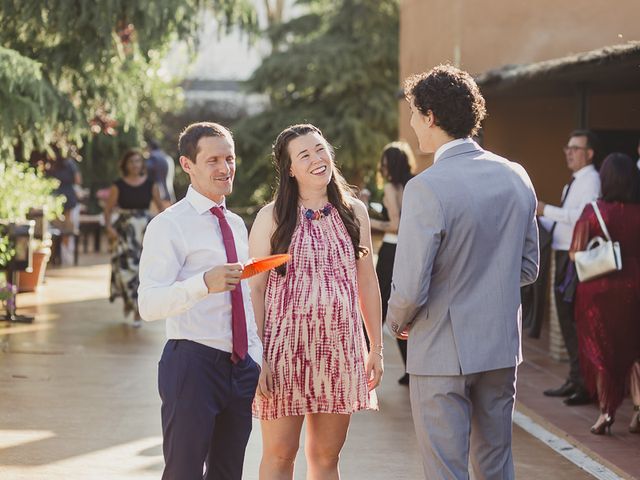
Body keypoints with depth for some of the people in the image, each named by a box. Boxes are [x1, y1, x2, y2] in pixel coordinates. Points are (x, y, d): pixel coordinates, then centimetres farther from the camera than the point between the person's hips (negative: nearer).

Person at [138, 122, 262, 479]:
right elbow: (149, 305, -21)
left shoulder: (237, 225, 15)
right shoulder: (169, 225, -9)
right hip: (192, 365, -7)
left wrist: (257, 362, 17)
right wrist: (204, 283, -37)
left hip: (242, 368, 7)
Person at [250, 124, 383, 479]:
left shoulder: (354, 212, 7)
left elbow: (367, 282, 11)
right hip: (286, 344, -3)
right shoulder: (272, 218, -3)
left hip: (340, 347, 3)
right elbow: (255, 288, -4)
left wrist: (376, 347, 9)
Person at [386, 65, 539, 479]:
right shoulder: (517, 178, 2)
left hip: (443, 352, -6)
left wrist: (397, 321, 1)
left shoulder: (427, 188, -19)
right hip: (502, 348, 6)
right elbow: (528, 268, 11)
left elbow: (410, 289, -19)